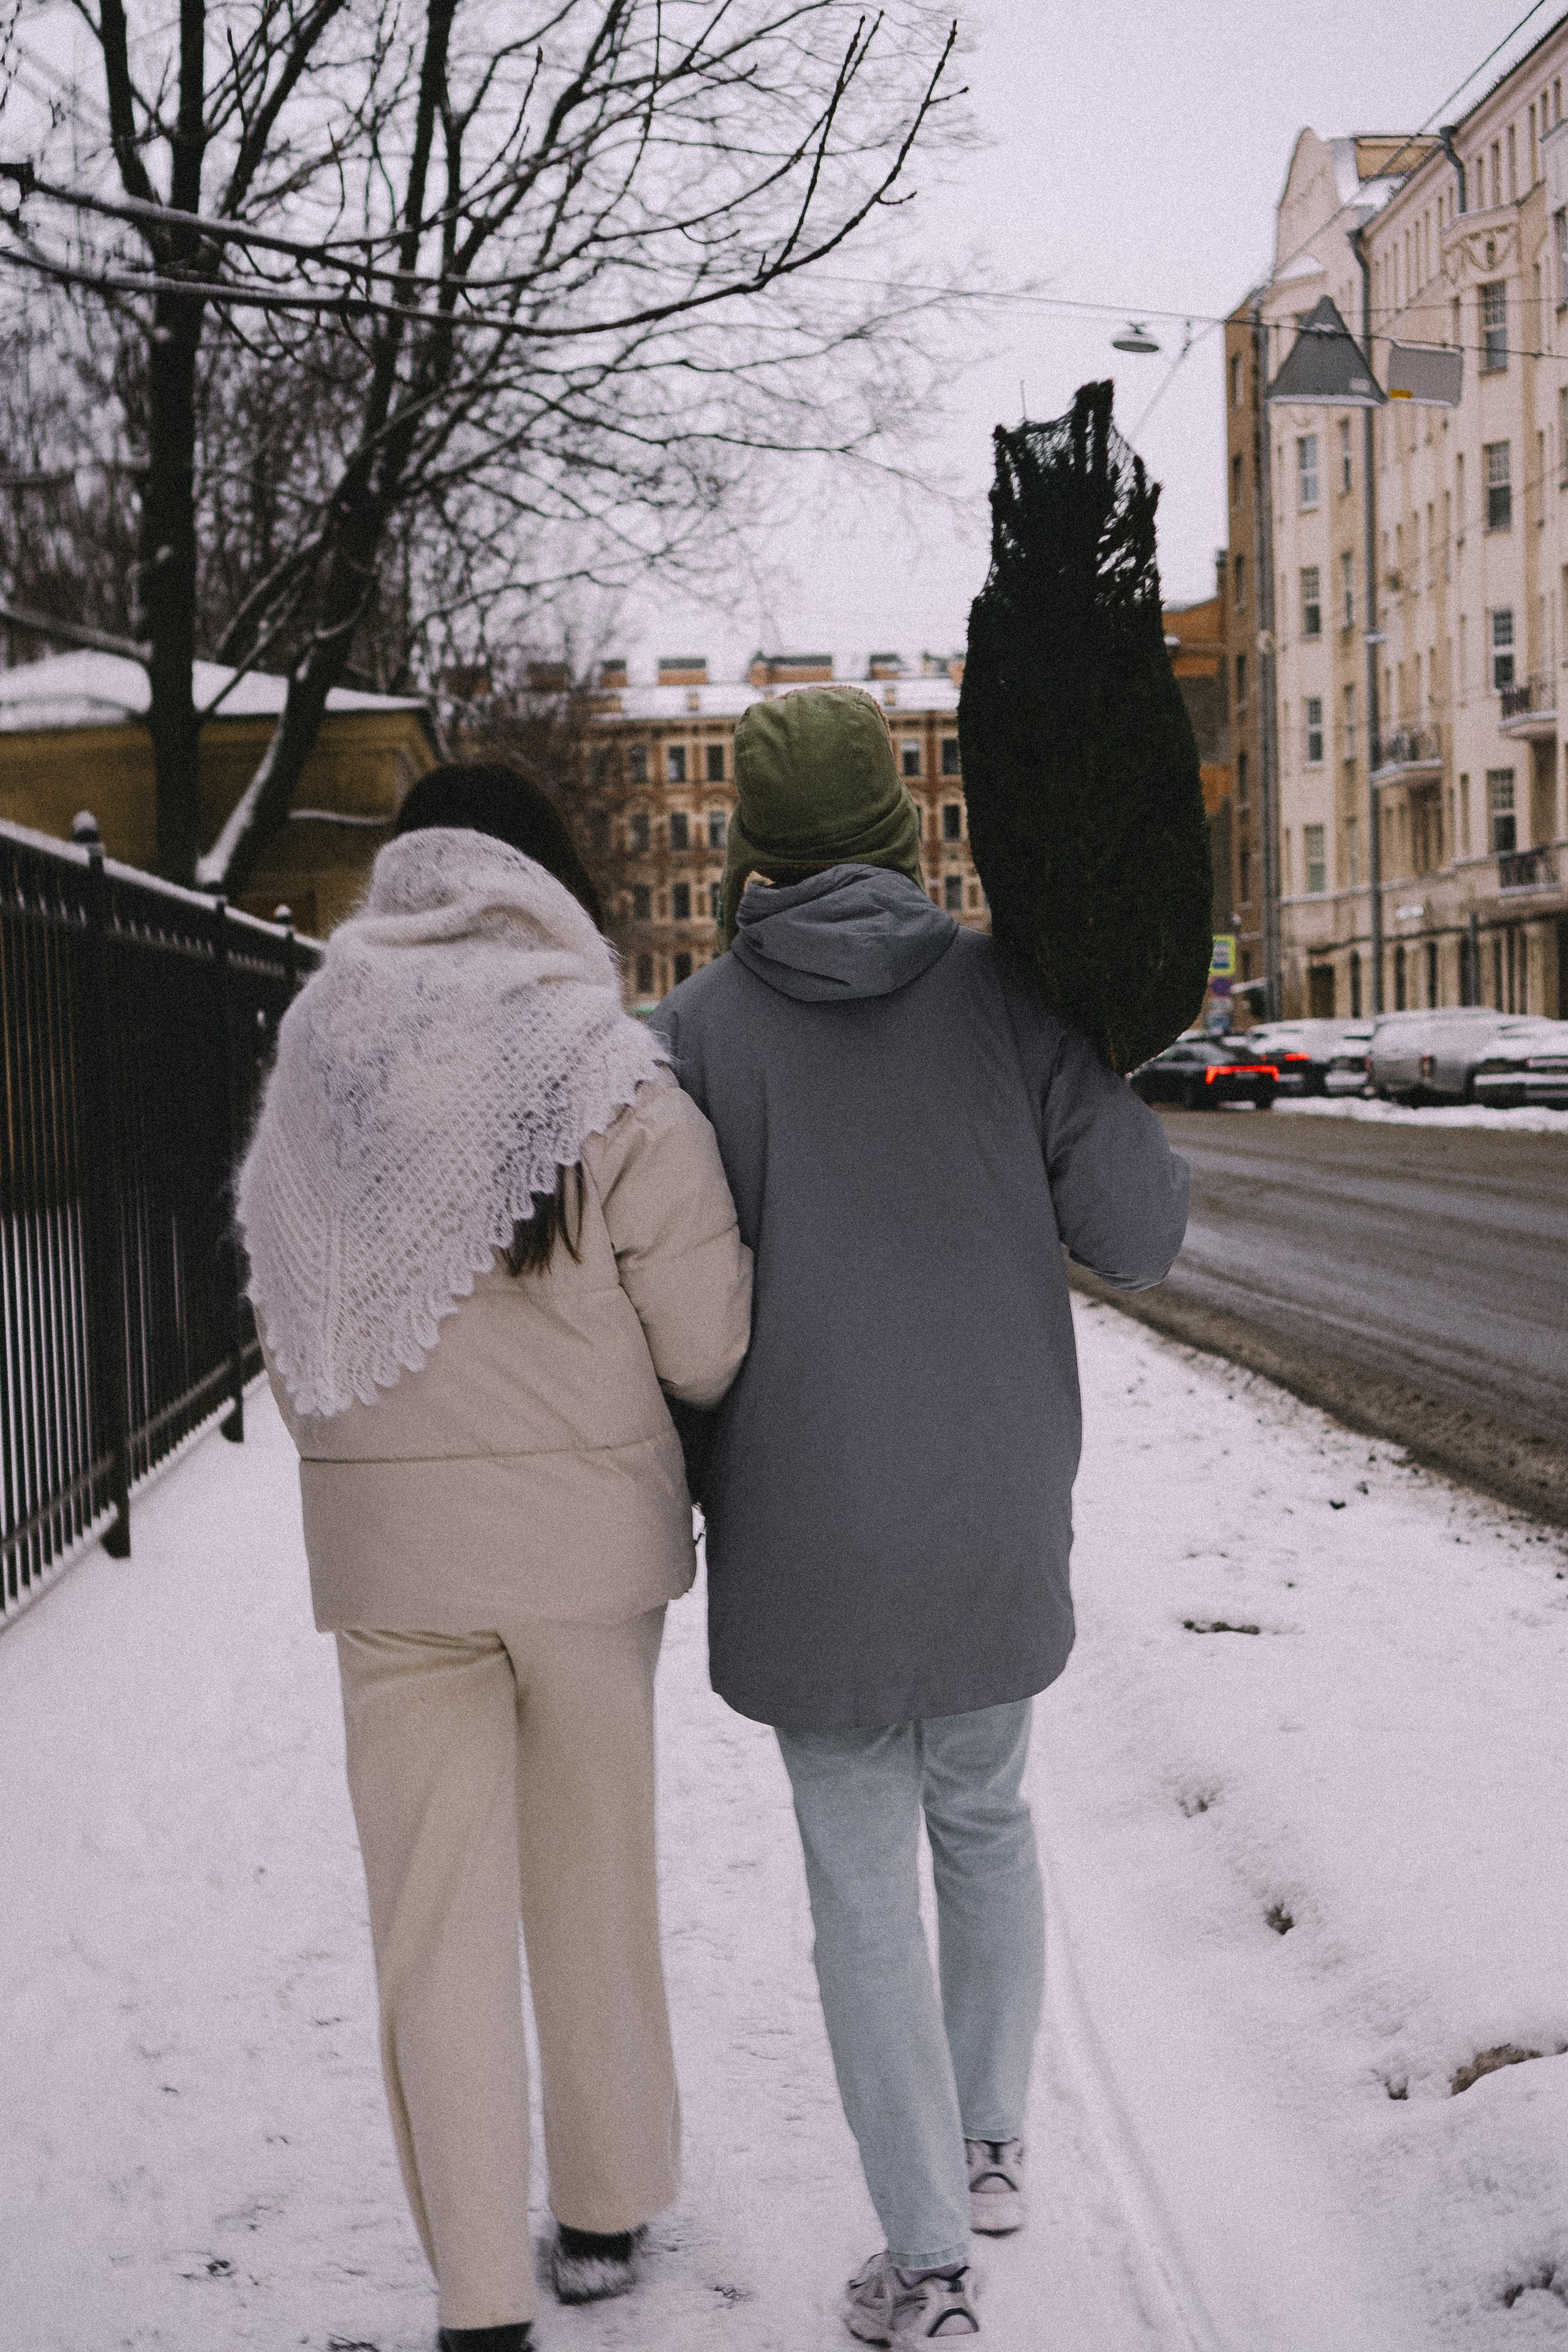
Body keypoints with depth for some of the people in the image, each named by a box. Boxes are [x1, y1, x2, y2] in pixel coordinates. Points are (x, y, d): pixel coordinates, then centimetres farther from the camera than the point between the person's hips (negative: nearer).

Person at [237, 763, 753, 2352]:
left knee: (436, 1915, 8)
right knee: (593, 1884, 16)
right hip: (587, 1526, -1)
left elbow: (291, 1350, 6)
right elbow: (707, 1350, -11)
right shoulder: (614, 1088, -11)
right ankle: (606, 2215, 32)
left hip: (386, 1549, 2)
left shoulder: (311, 1087, 0)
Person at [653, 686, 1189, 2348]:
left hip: (809, 1528, -2)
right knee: (984, 1820, 24)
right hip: (1002, 1520, 2)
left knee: (862, 1882, 7)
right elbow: (1137, 1234, -6)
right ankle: (988, 2145, 33)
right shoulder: (1004, 992, -5)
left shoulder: (700, 1028, -7)